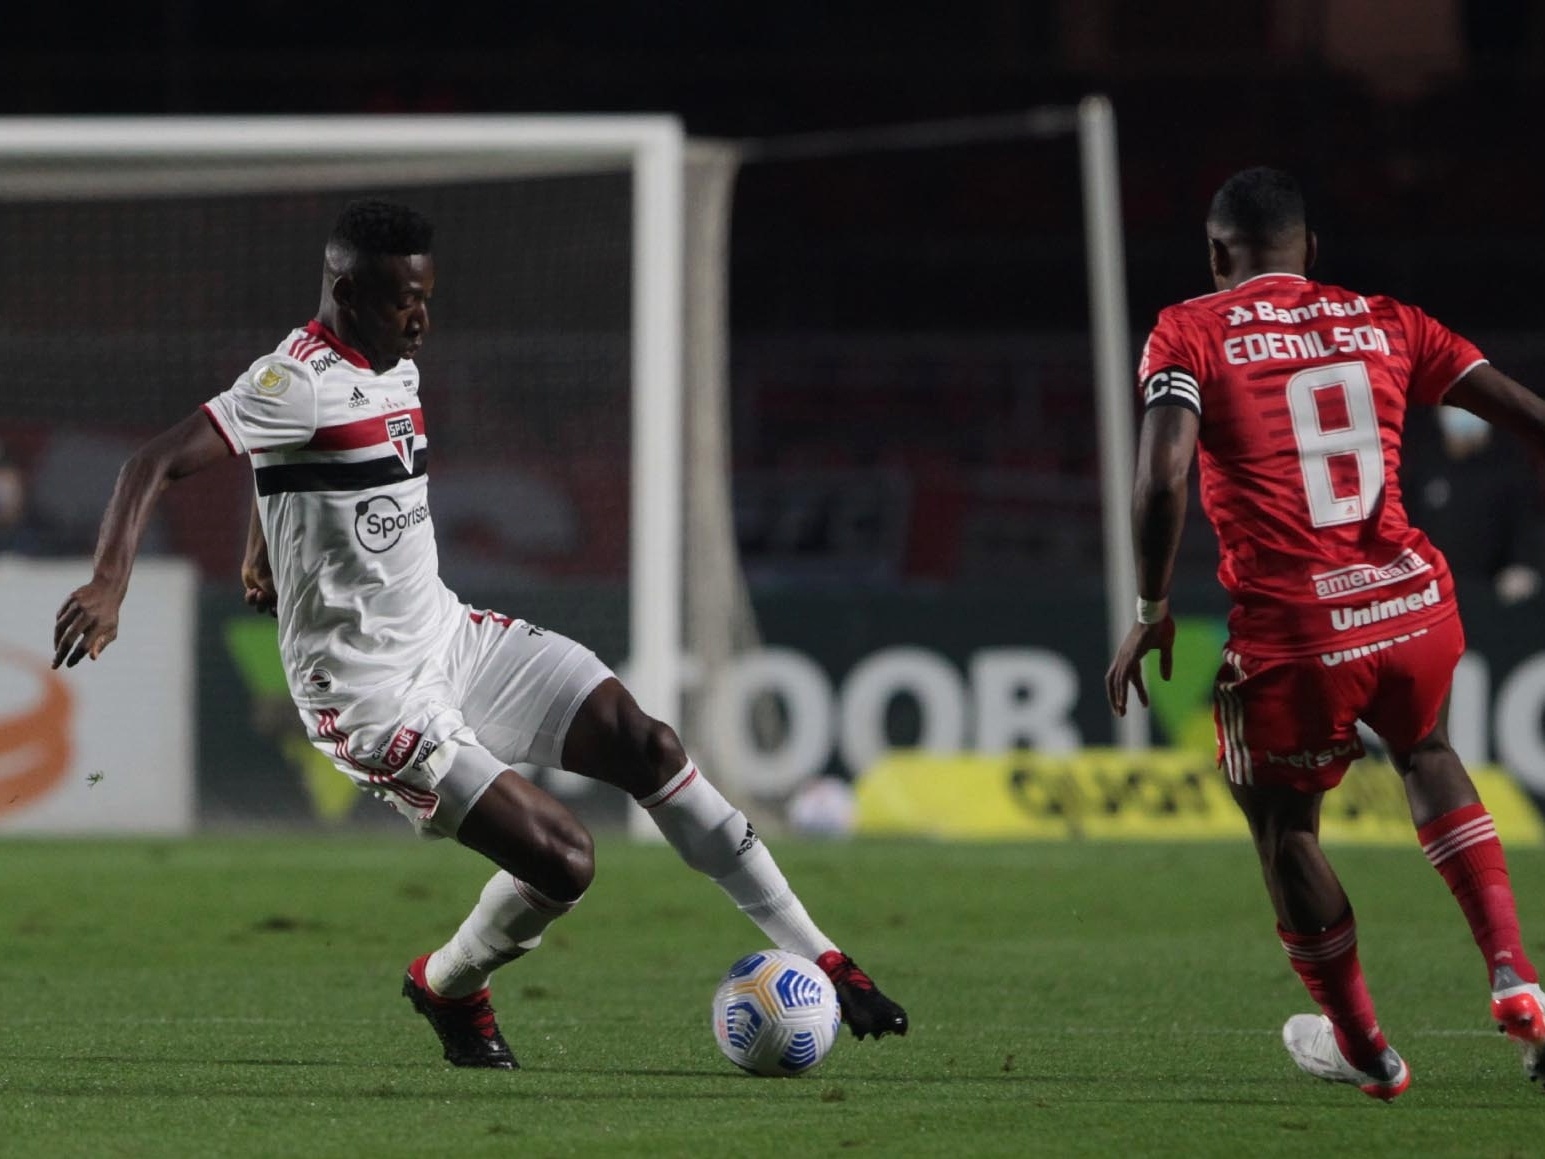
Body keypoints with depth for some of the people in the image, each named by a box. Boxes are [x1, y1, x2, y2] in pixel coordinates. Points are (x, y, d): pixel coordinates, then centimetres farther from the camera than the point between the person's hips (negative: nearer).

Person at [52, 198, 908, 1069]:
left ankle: (817, 960, 5)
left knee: (644, 743, -3)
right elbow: (158, 465, -28)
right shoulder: (298, 383, -20)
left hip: (448, 636, 9)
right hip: (371, 696, -9)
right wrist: (110, 585, -41)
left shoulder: (395, 371, 8)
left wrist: (266, 550, 41)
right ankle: (447, 989, 18)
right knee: (561, 860, -15)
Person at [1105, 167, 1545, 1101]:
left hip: (1294, 636, -4)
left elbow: (1162, 479, -11)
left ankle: (1365, 1050, 30)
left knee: (1283, 822, 20)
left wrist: (1153, 612, -3)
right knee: (1426, 755, 33)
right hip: (1415, 608, 4)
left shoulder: (1190, 335, 3)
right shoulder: (1383, 323, 13)